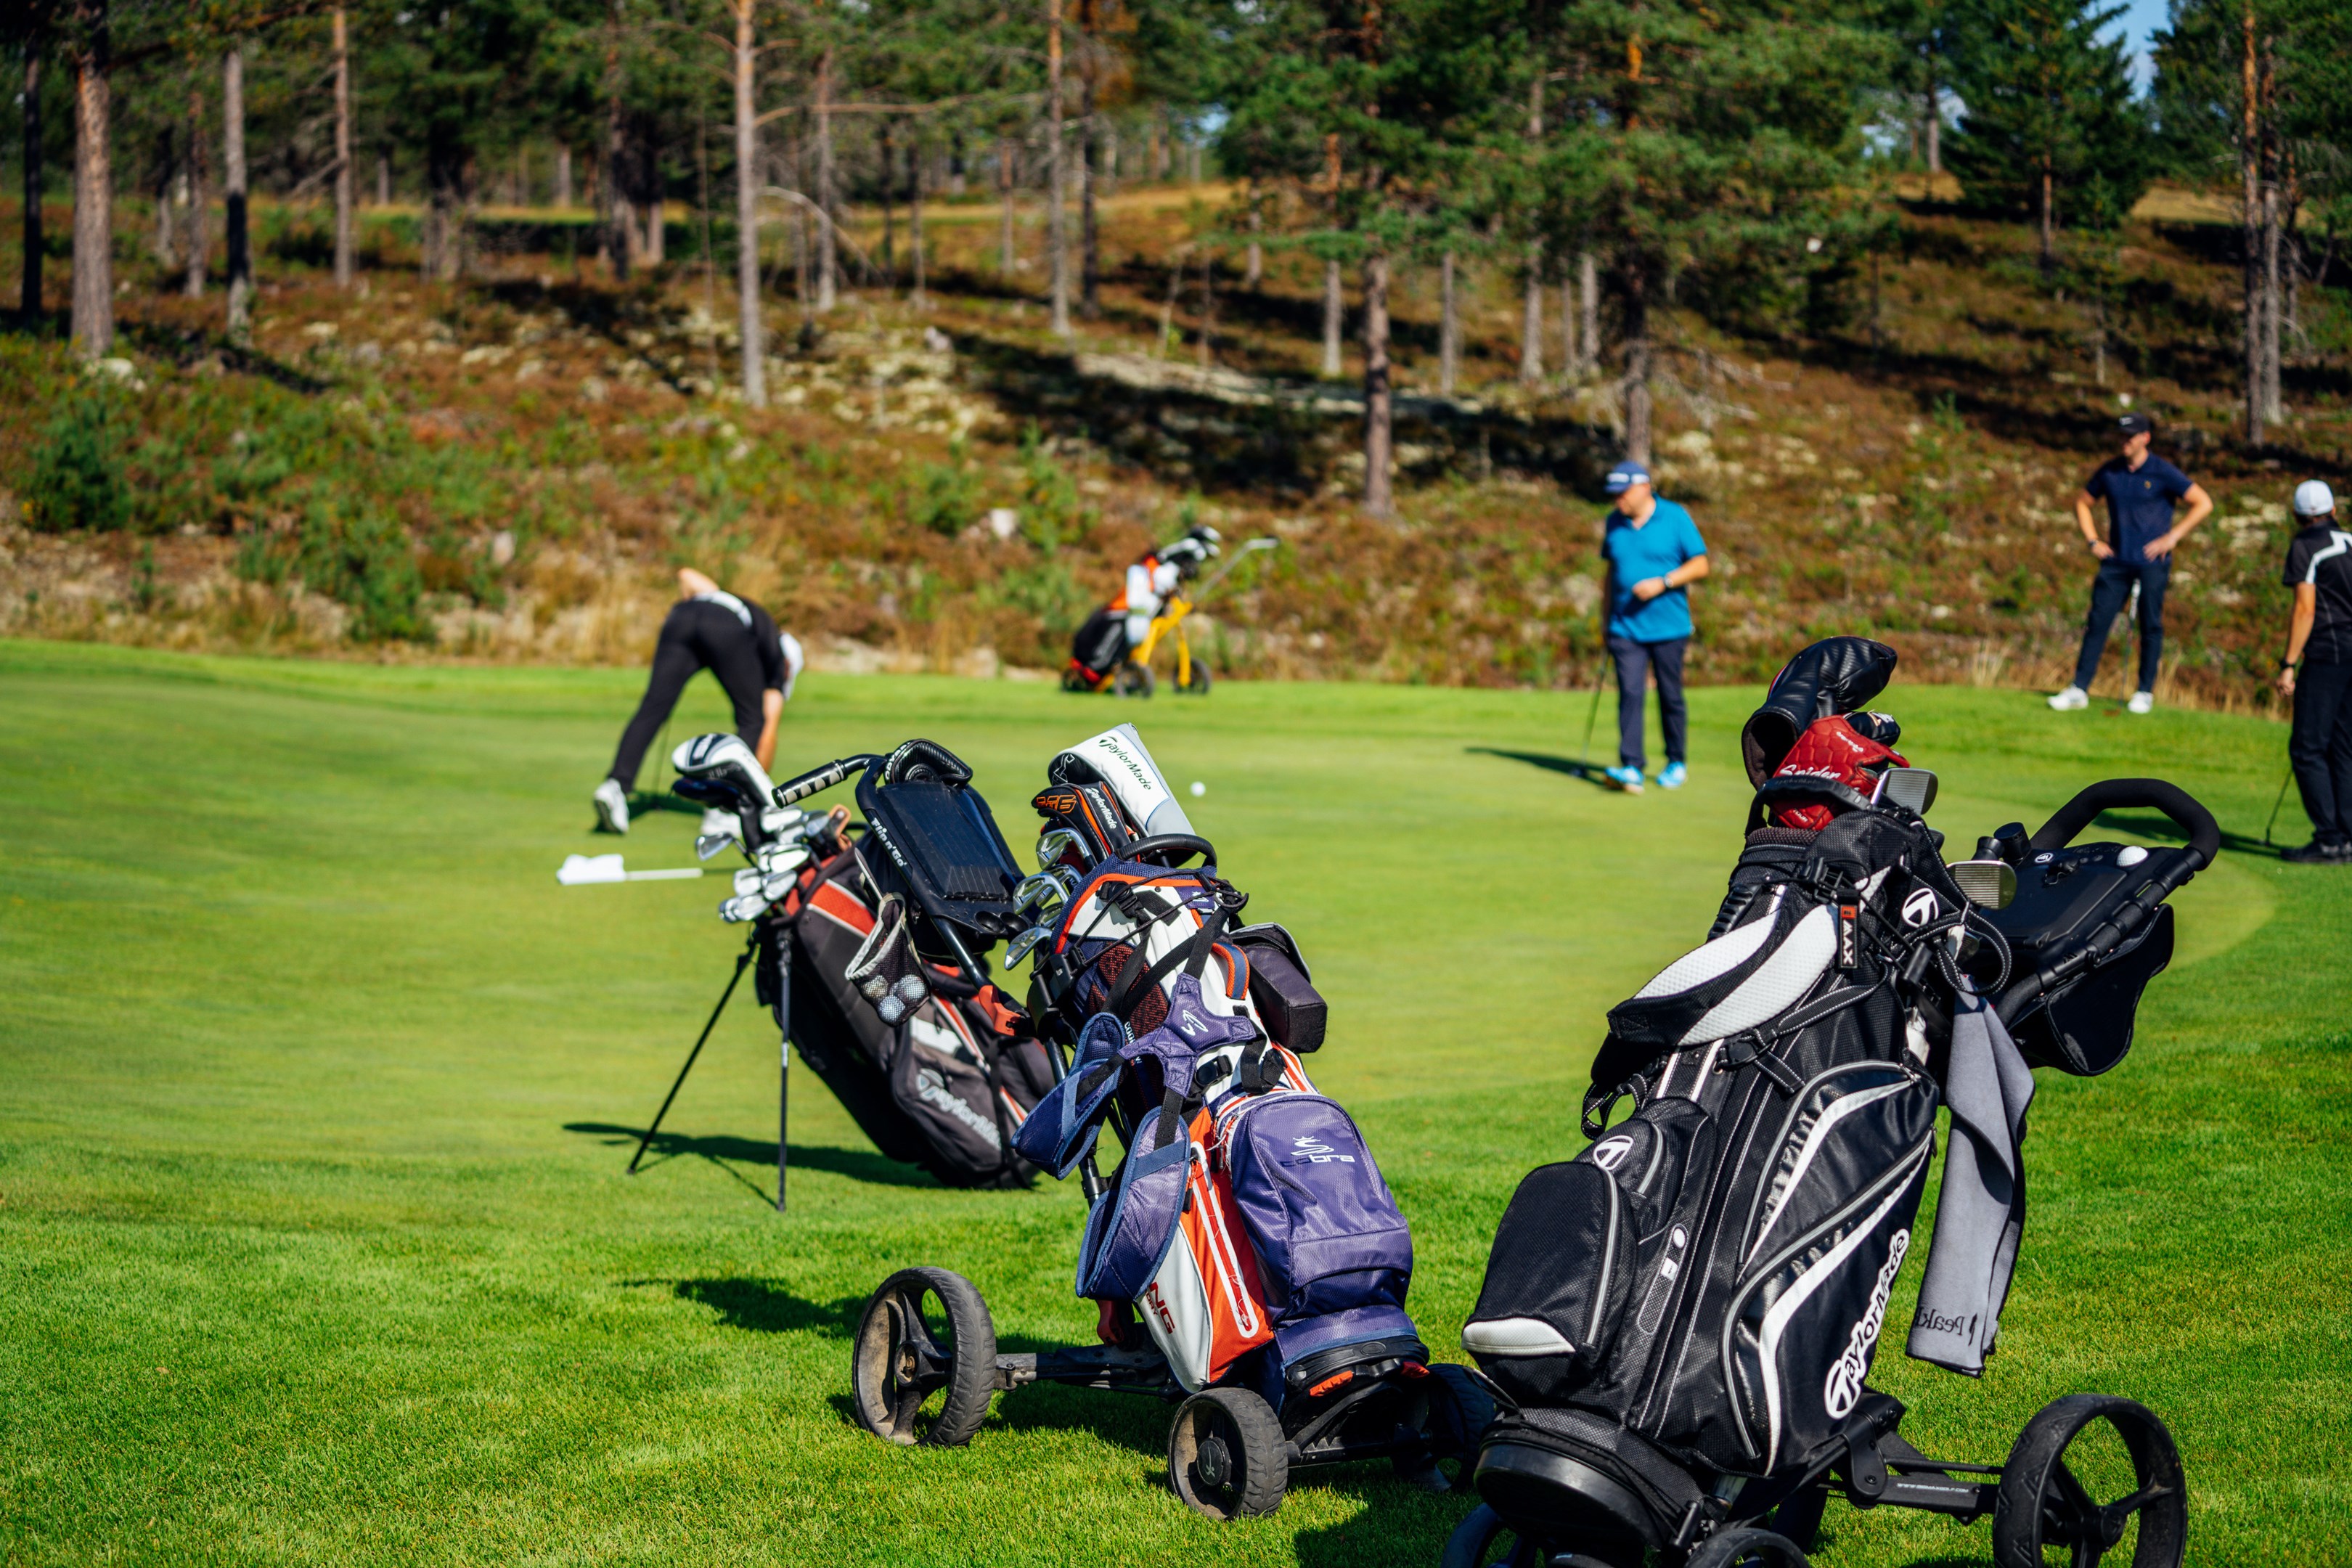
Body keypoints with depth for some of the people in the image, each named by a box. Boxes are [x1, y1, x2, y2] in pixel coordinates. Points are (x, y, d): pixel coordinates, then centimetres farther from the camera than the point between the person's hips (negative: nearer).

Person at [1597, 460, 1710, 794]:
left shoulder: (1675, 518, -5)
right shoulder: (1614, 523, 7)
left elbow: (1700, 565, -4)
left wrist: (1663, 582, -18)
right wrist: (1606, 619, 17)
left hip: (1668, 627, -2)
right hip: (1625, 627, 2)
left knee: (1670, 697, 6)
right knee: (1629, 694, -10)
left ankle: (1677, 763, 23)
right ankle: (1631, 768, -16)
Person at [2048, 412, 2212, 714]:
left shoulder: (2162, 473, -4)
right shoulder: (2109, 471, 8)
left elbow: (2203, 503, -4)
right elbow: (2082, 503, 23)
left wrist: (2172, 537, -8)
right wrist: (2093, 541, 10)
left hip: (2151, 561, -3)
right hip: (2116, 561, 3)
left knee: (2151, 626, 1)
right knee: (2097, 622, -3)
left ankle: (2145, 692, 10)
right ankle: (2079, 689, -2)